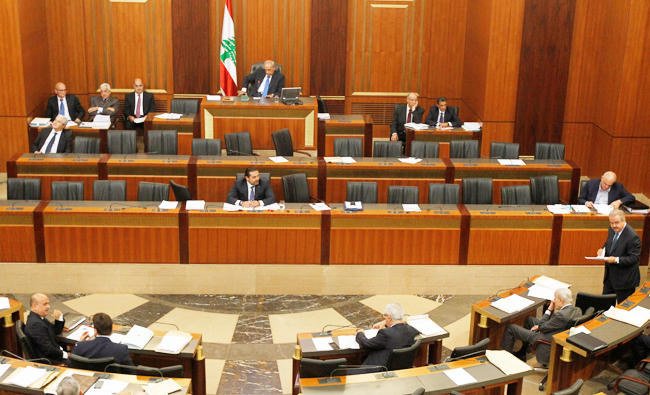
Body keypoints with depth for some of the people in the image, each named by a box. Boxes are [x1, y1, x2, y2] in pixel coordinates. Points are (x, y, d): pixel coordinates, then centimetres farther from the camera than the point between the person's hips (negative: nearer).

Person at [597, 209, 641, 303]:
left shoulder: (632, 237, -23)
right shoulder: (612, 230, 2)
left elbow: (634, 258, -21)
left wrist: (616, 260, -30)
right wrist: (603, 249, -2)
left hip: (624, 279, -7)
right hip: (610, 276, 7)